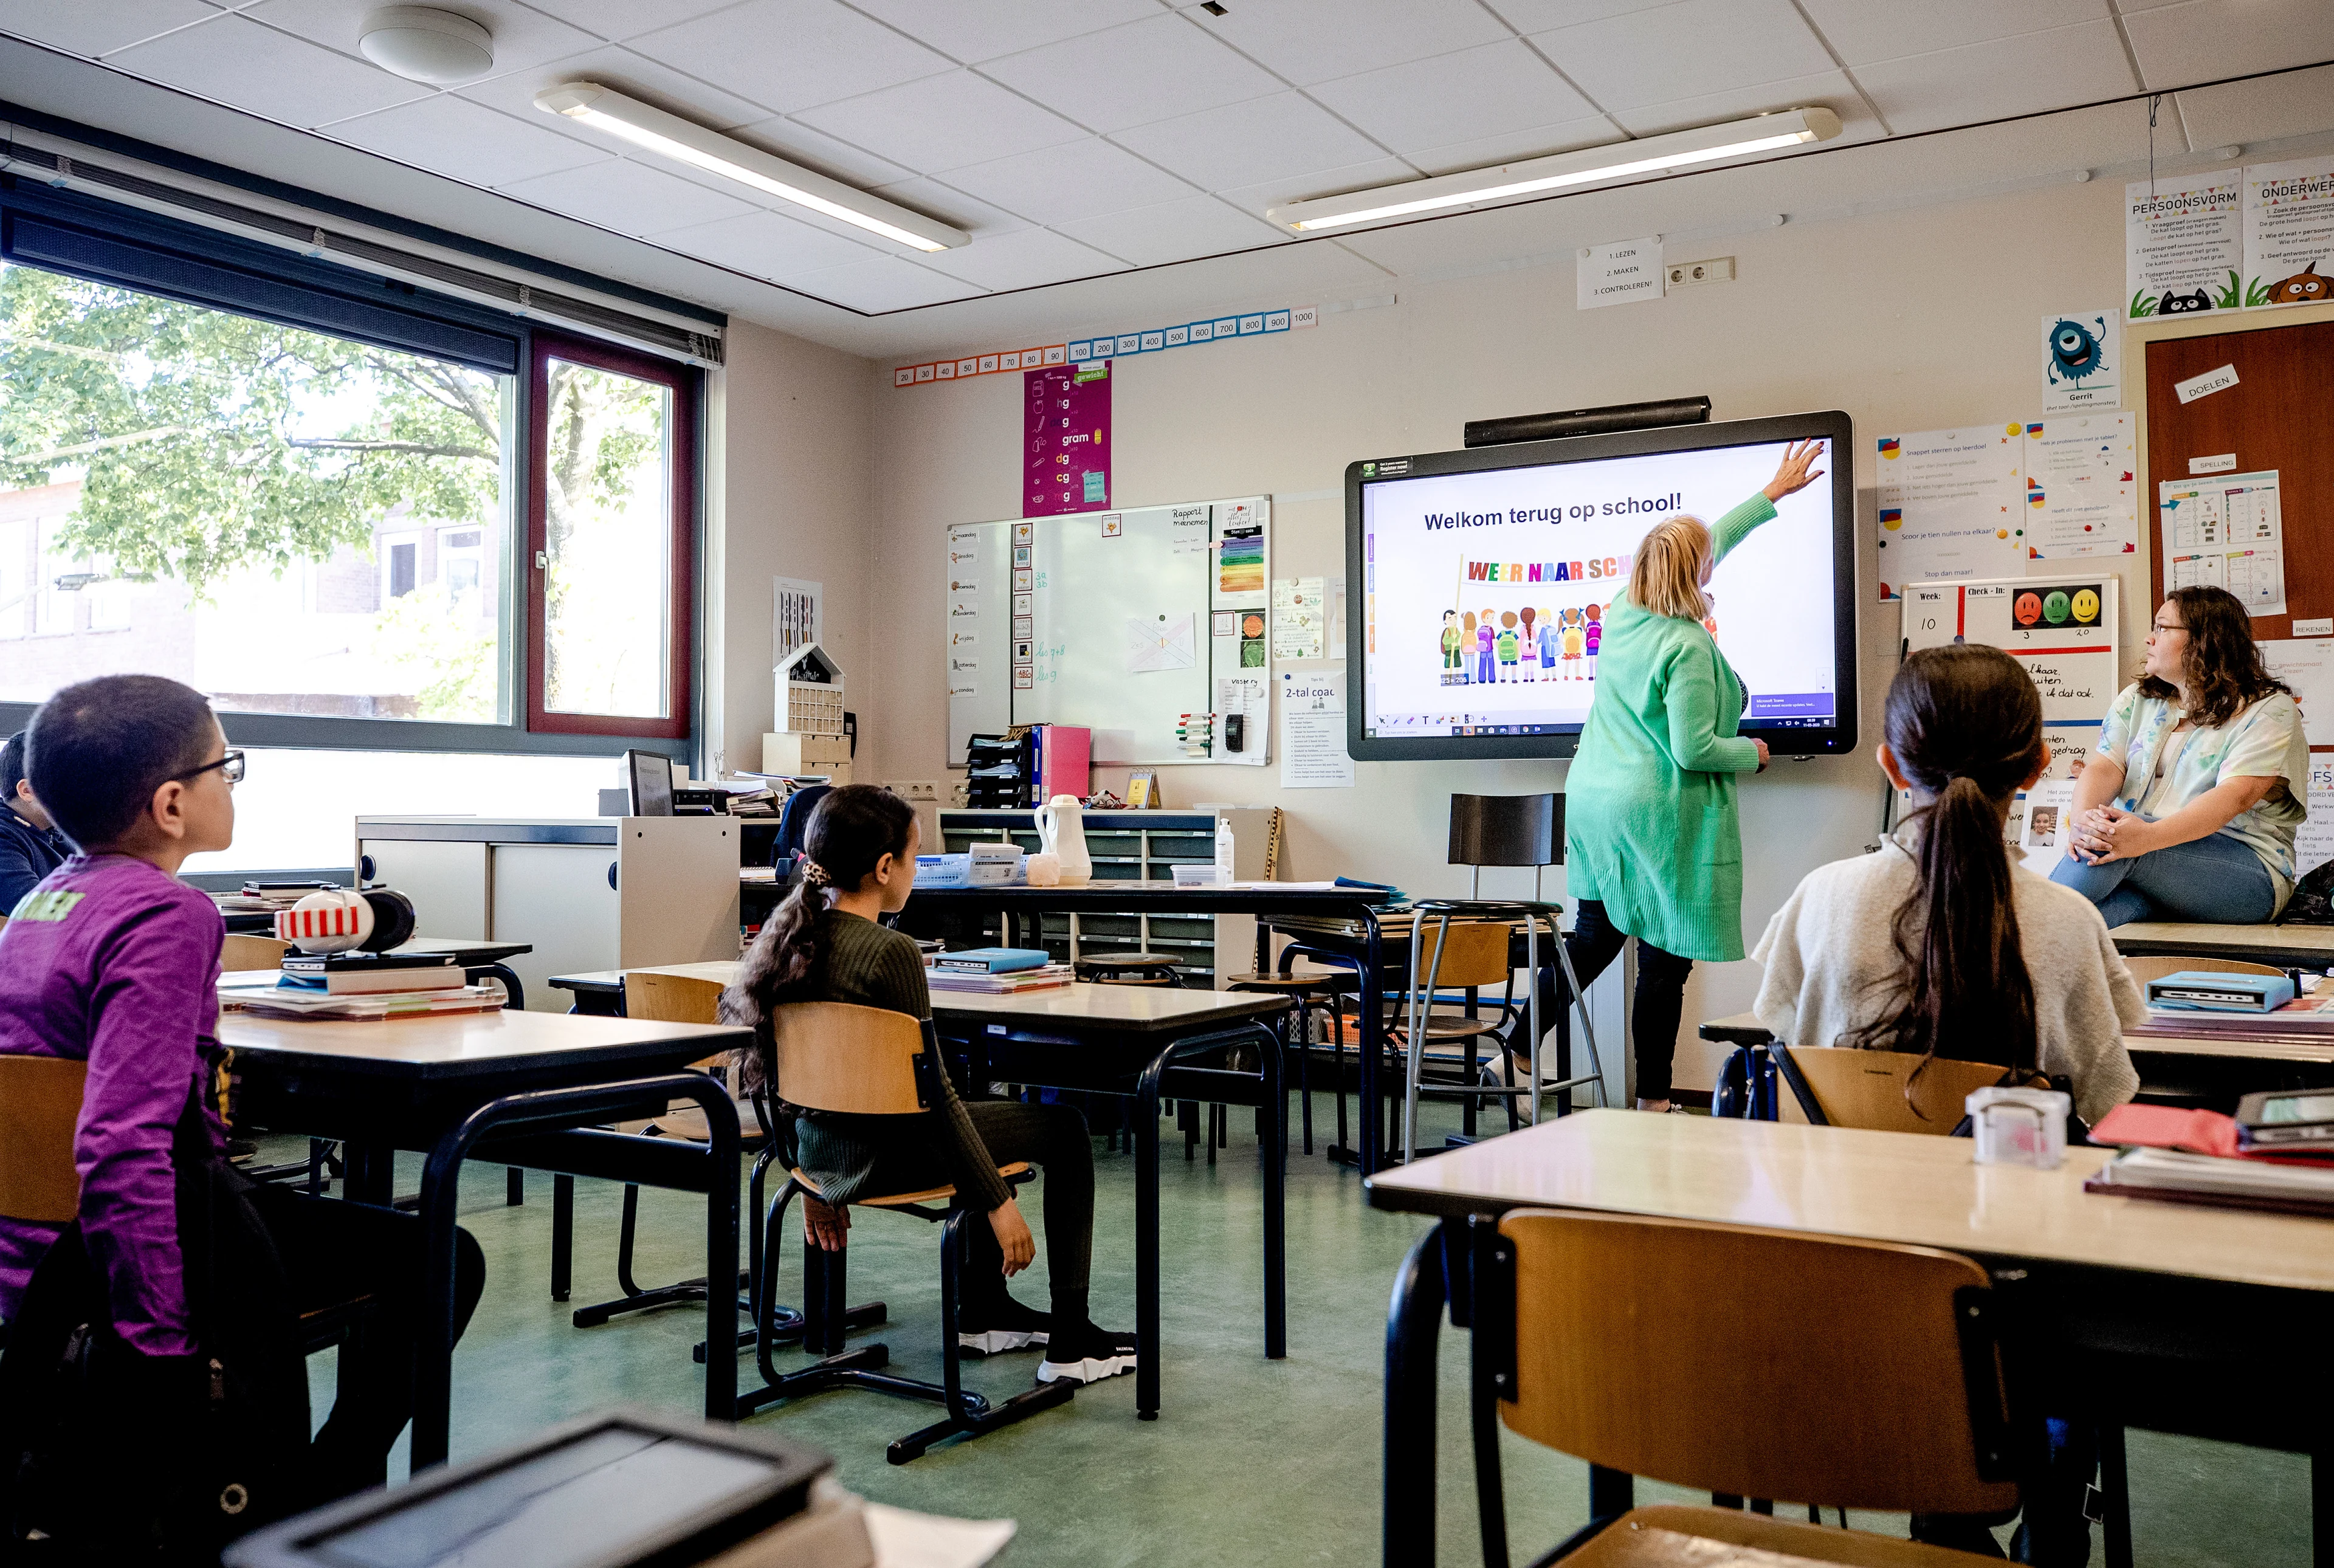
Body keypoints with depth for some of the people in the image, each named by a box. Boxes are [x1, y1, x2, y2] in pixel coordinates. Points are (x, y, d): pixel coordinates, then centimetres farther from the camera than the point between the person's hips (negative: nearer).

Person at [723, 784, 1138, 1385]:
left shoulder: (788, 934, 2)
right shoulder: (889, 951, -23)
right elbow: (932, 1090, -20)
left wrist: (817, 1181, 23)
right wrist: (1000, 1203, -13)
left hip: (821, 1148, 9)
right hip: (882, 1158, -9)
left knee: (988, 1112, 32)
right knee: (1064, 1129, 9)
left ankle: (983, 1311, 36)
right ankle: (1071, 1342, 11)